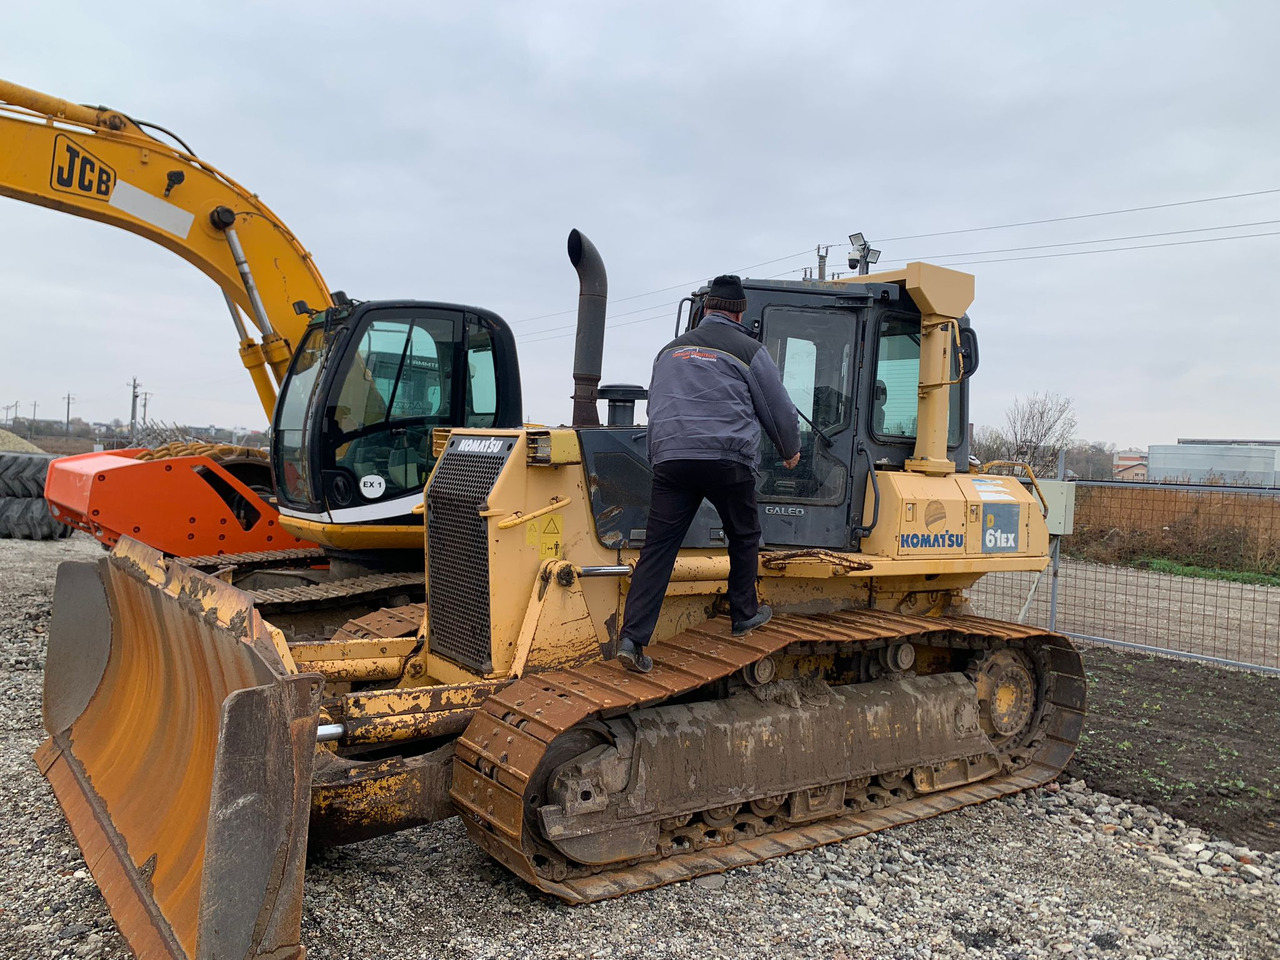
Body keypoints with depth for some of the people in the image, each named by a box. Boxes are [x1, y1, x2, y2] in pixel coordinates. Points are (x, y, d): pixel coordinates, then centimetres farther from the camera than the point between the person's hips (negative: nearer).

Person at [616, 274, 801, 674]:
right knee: (744, 537, 20)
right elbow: (779, 409, 11)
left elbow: (655, 407, 31)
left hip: (670, 458, 3)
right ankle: (744, 614, 31)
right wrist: (791, 451, 29)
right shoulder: (748, 350, 5)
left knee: (657, 548, 0)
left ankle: (632, 638, -7)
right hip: (728, 459, -3)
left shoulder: (670, 350, 19)